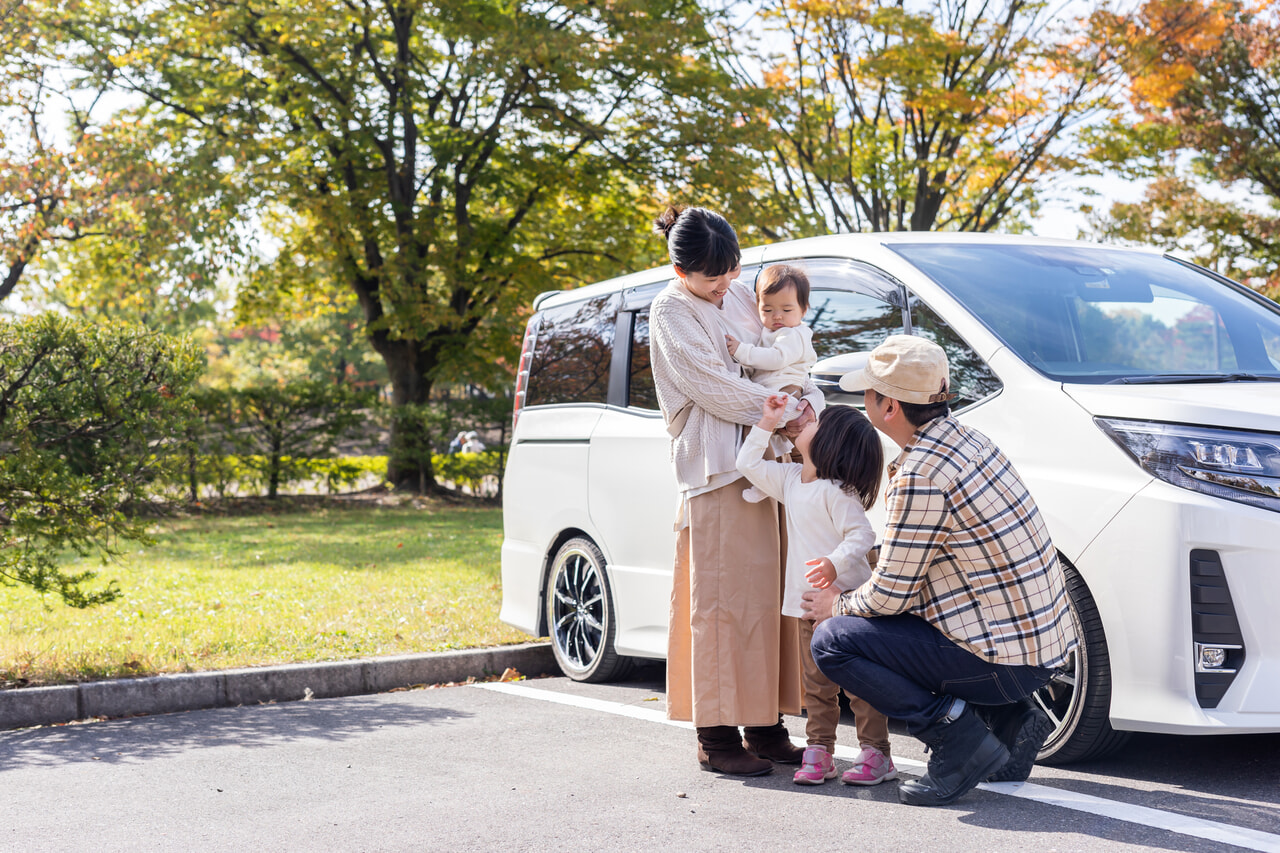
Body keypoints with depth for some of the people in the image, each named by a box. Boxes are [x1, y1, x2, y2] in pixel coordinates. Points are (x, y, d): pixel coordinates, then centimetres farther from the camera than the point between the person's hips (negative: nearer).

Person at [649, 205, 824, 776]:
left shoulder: (741, 298, 18)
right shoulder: (671, 312, -3)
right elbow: (714, 387, -11)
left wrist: (810, 398, -3)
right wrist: (787, 413, -11)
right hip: (718, 469, -7)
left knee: (773, 594, 6)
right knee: (725, 600, -7)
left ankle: (765, 728, 13)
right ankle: (718, 736, 0)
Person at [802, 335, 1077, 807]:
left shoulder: (920, 478, -20)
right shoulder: (966, 439, 8)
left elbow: (888, 596, -12)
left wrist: (839, 604, 8)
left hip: (1005, 658, -9)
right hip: (1047, 639, 9)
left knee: (832, 641, -6)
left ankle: (956, 734, -8)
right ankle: (1012, 720, 17)